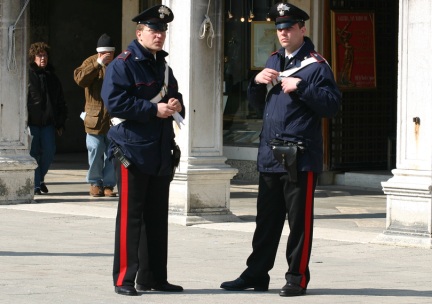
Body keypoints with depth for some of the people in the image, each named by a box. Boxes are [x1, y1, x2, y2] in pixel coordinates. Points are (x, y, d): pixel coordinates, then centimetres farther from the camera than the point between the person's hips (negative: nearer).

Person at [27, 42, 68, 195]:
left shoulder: (52, 77, 15)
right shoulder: (27, 76, 1)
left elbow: (60, 102, 18)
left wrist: (60, 123, 12)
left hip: (48, 122, 4)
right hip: (31, 123, -4)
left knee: (49, 152, 1)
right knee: (33, 153, -3)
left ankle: (40, 178, 22)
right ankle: (35, 185, 4)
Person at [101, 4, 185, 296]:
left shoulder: (164, 67, 18)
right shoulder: (123, 65, -8)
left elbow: (175, 98, 25)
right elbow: (115, 103, -18)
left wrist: (177, 106, 0)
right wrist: (154, 110, -19)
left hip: (161, 152, 8)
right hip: (133, 151, -8)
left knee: (158, 217, 10)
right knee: (130, 216, -6)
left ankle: (155, 277, 17)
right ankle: (124, 279, -2)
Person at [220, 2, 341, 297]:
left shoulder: (316, 65, -3)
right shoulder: (274, 61, 18)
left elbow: (332, 104, -13)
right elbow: (258, 103, 24)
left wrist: (301, 87, -20)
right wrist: (258, 82, 4)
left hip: (300, 157, -6)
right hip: (270, 155, 6)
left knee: (300, 220, 0)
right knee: (266, 218, 10)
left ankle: (298, 278, 6)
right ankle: (256, 274, 15)